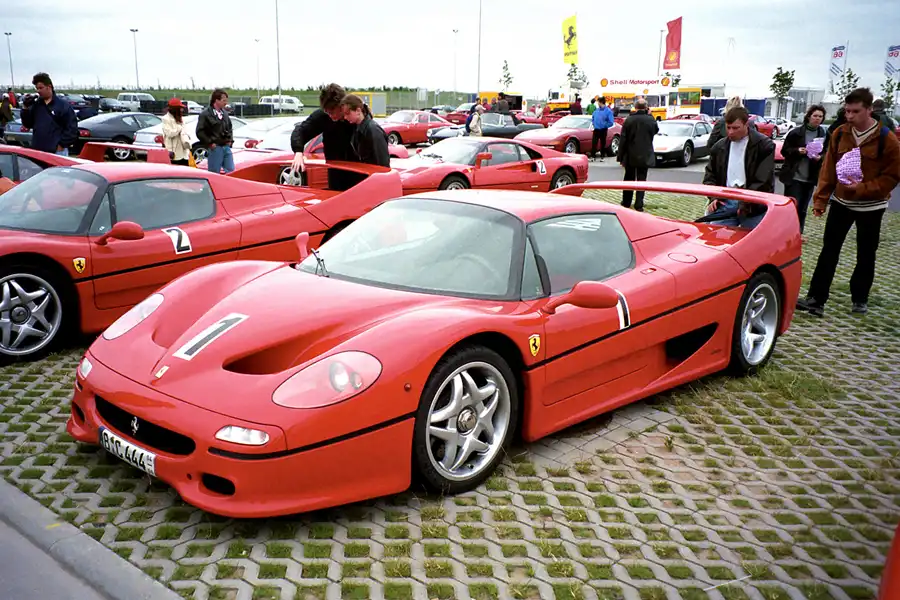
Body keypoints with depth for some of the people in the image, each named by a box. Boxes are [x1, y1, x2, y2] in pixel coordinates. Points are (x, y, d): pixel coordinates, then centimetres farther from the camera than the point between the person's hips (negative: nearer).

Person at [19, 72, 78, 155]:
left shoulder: (64, 105, -4)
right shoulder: (36, 105, 13)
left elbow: (72, 128, -8)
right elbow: (27, 124, 15)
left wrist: (62, 145, -10)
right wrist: (25, 107, 2)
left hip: (57, 151, -6)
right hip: (37, 151, 6)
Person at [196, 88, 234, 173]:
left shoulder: (224, 113, 13)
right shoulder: (205, 114, -8)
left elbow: (230, 128, 27)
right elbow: (199, 132, -12)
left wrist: (230, 140, 13)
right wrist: (210, 143, -13)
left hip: (226, 147, 6)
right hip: (215, 148, -6)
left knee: (231, 171, 6)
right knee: (215, 173, -1)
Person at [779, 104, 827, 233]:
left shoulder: (824, 135, 3)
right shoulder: (796, 132, -5)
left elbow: (827, 155, 10)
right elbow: (784, 151, -1)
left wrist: (820, 157, -11)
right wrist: (797, 151, -19)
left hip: (810, 178, 4)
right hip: (794, 176, -3)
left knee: (802, 209, 11)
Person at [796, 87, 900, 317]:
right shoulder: (840, 134, -3)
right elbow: (829, 169, 2)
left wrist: (863, 188, -22)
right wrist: (821, 199, -2)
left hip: (871, 206, -3)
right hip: (841, 202, 3)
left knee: (866, 255, 9)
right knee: (829, 250, 0)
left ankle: (860, 299, 24)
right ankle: (816, 299, 0)